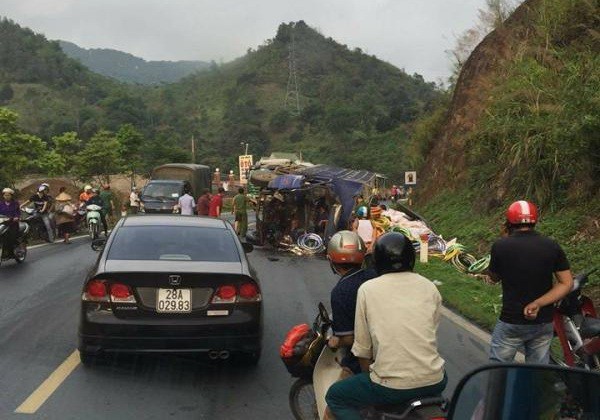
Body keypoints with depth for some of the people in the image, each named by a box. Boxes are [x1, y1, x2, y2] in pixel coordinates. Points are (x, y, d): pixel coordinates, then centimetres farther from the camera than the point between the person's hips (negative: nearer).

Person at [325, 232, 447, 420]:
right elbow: (431, 332, 13)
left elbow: (362, 346, 1)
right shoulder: (430, 288, 5)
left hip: (392, 386, -4)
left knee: (335, 396, 17)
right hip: (434, 382, 4)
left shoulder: (367, 289, -3)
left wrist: (370, 374, 19)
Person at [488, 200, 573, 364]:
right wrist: (538, 304, -12)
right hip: (544, 323, 3)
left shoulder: (500, 246, -13)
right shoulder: (552, 246, -5)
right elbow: (567, 283, -7)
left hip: (511, 322, -3)